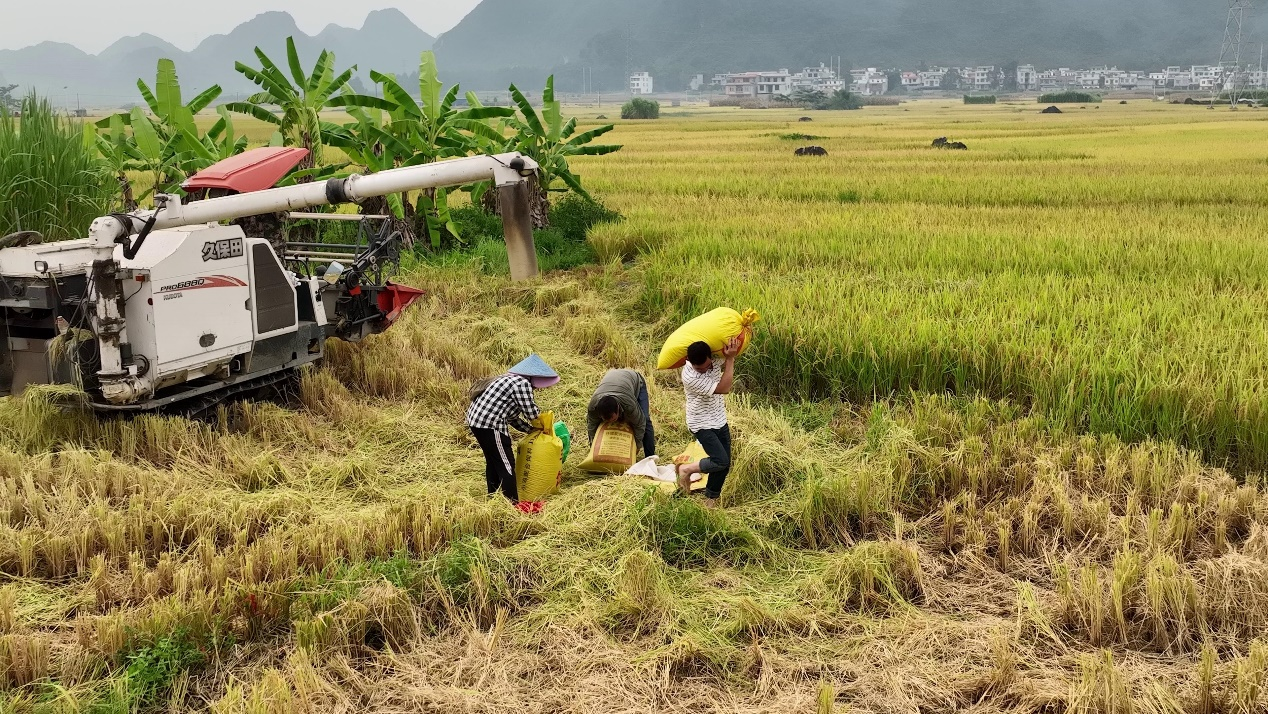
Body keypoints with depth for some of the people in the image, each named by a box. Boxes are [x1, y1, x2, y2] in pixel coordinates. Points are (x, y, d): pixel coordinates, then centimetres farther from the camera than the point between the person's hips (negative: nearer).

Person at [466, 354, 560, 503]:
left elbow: (512, 417, 19)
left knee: (493, 461, 24)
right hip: (490, 425, -10)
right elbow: (531, 414, -11)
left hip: (476, 419, 10)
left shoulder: (512, 379, 18)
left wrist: (532, 430, 15)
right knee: (506, 465, -2)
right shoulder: (522, 383, -11)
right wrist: (541, 415, 10)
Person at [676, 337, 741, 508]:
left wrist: (731, 355, -14)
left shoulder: (716, 359, -11)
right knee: (720, 461, -18)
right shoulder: (690, 376, -30)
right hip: (701, 425, -7)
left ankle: (711, 498, 28)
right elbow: (723, 389, -30)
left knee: (725, 465, 9)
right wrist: (730, 359, -30)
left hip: (720, 421, 7)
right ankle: (686, 470, 6)